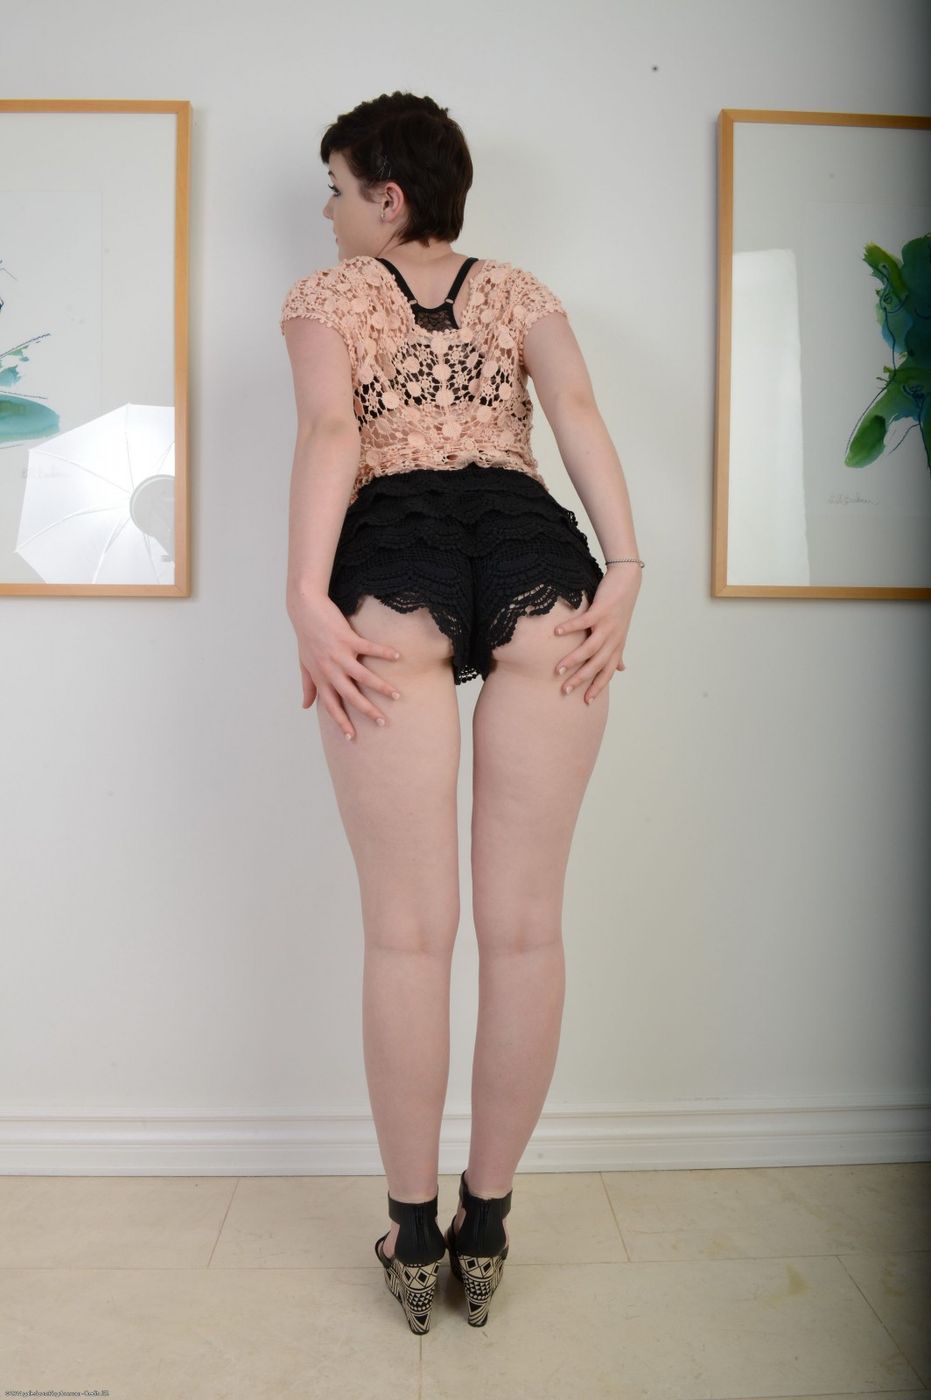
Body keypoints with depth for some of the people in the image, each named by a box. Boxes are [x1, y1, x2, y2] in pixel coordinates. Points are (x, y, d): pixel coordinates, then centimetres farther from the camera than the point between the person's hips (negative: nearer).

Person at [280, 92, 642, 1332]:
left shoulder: (324, 295, 22)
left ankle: (413, 1236, 15)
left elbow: (330, 431, 1)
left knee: (409, 927, 3)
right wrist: (623, 572, -3)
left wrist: (308, 600, -10)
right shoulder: (522, 292, 28)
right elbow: (578, 413, 8)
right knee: (524, 924, 5)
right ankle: (485, 1228, 17)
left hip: (394, 568, -2)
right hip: (537, 558, 2)